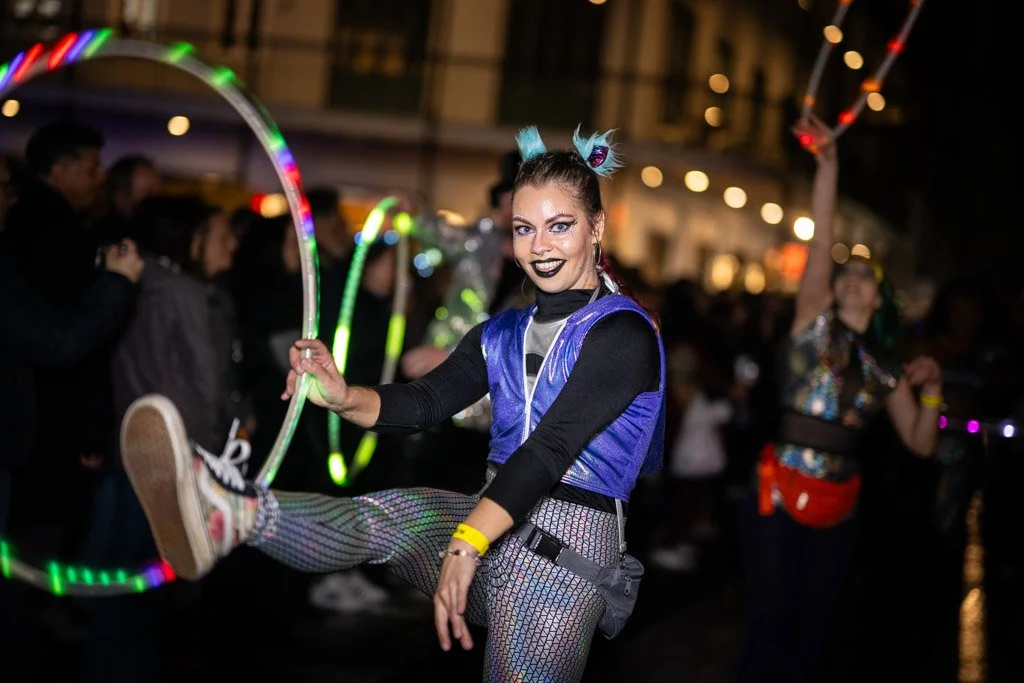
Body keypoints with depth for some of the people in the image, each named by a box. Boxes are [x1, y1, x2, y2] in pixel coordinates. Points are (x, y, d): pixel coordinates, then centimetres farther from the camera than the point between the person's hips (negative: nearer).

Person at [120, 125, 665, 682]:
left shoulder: (623, 333, -4)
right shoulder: (501, 335, 20)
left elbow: (550, 447, -17)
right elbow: (425, 402, 4)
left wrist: (465, 546, -28)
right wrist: (343, 397, -19)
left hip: (565, 551, -5)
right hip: (494, 526, 6)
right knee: (381, 516, -19)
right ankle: (230, 512, -43)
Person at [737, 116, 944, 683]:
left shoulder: (885, 366, 12)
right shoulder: (815, 320, 3)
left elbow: (921, 443, 10)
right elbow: (820, 242, -8)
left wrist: (930, 388, -6)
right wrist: (828, 164, -16)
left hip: (839, 505, 4)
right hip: (781, 494, -4)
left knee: (810, 632, 11)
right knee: (771, 630, -7)